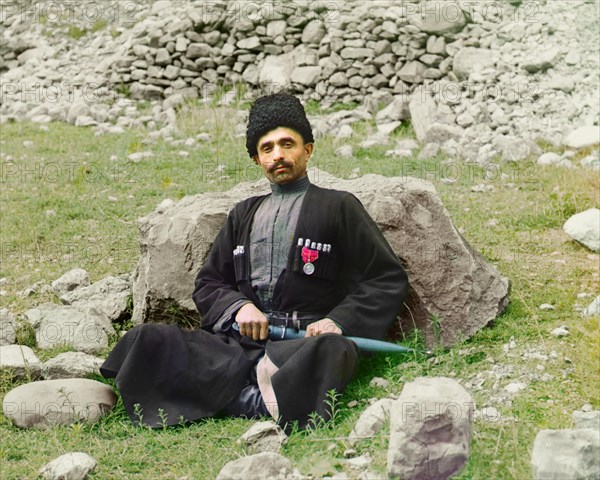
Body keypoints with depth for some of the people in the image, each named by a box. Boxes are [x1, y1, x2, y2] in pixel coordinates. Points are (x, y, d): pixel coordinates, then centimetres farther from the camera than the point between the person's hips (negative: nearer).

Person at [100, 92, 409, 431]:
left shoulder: (338, 208, 13)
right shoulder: (244, 215, 27)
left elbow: (388, 280, 8)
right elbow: (208, 284, 24)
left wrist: (339, 320, -9)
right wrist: (239, 306, 0)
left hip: (304, 340, -4)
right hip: (240, 340, 4)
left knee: (332, 350, -39)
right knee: (148, 339, -23)